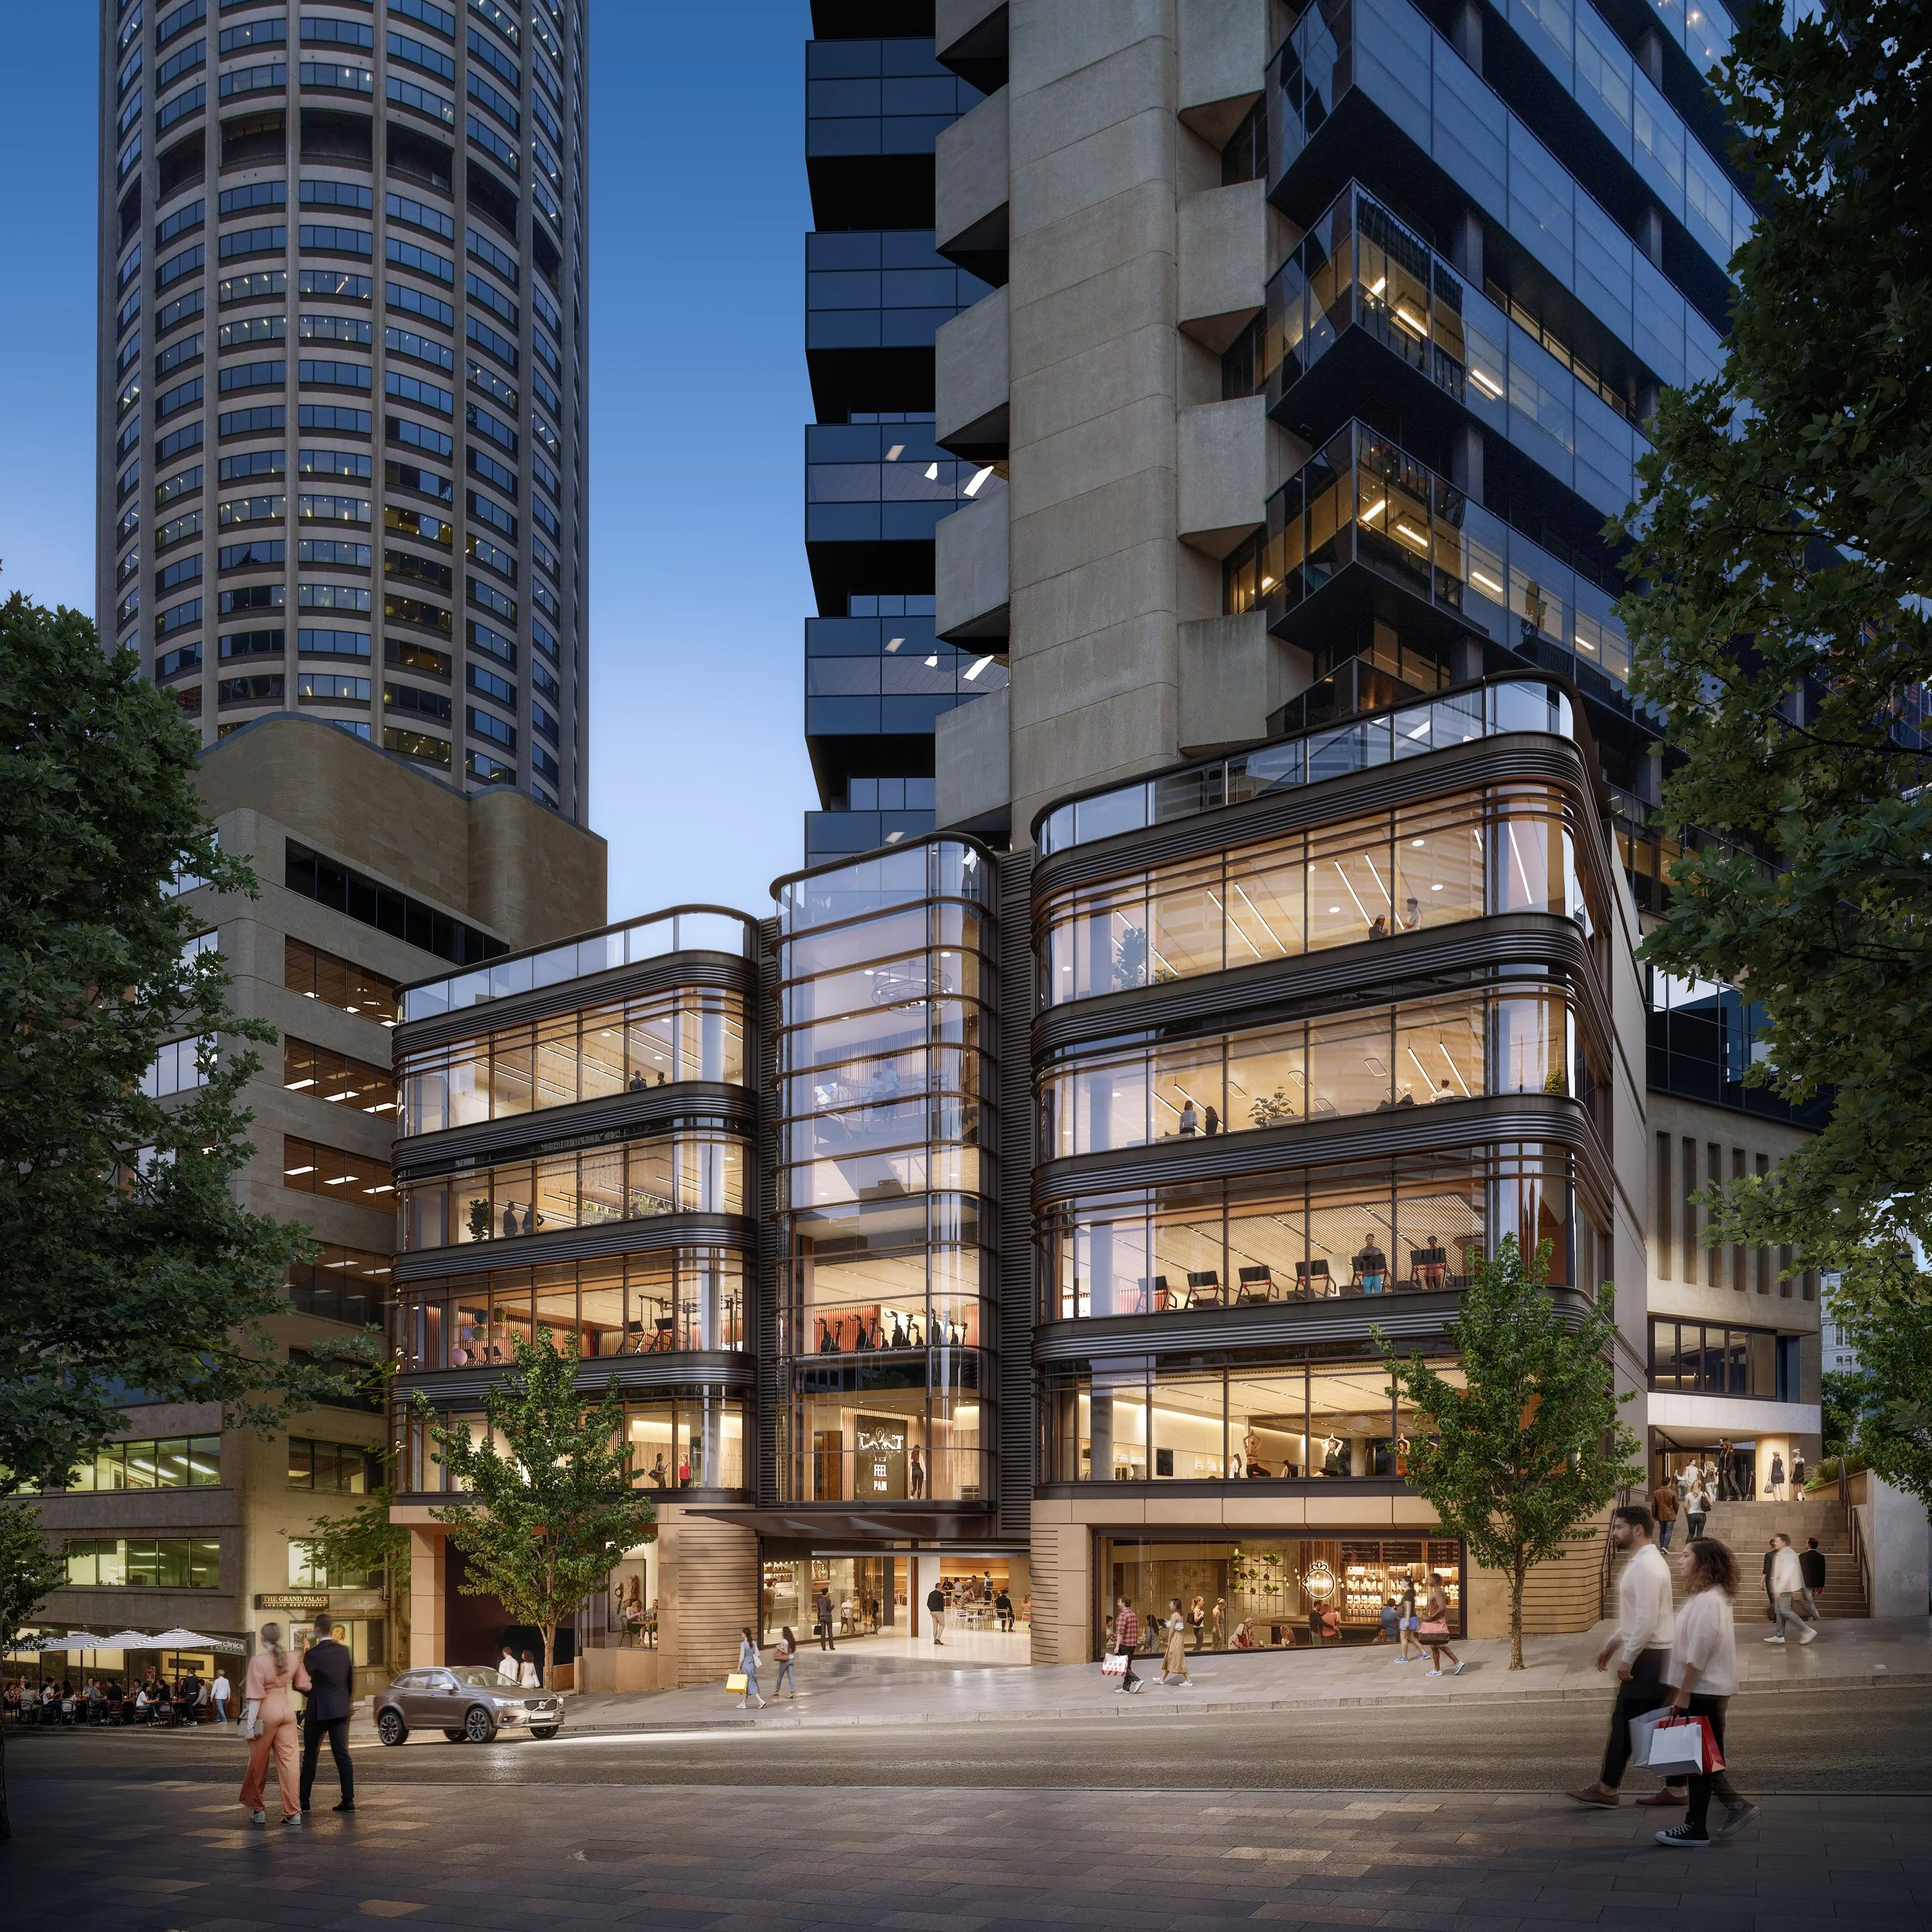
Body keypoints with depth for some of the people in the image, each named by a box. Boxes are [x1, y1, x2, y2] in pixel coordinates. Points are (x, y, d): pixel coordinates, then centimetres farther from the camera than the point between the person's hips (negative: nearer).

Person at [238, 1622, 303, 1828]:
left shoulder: (258, 1661, -12)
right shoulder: (291, 1659, 3)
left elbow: (256, 1695, -14)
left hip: (266, 1713, -4)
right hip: (287, 1710, 4)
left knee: (258, 1763, 11)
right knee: (288, 1761, 2)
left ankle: (255, 1808, 21)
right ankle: (293, 1812, -3)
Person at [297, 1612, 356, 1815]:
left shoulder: (314, 1654, -13)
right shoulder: (344, 1651, 3)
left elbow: (300, 1682, -13)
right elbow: (351, 1680, 9)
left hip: (318, 1711, -4)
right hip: (341, 1711, 4)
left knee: (310, 1756, 8)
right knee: (342, 1754, 4)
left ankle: (304, 1800, 11)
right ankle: (348, 1800, -2)